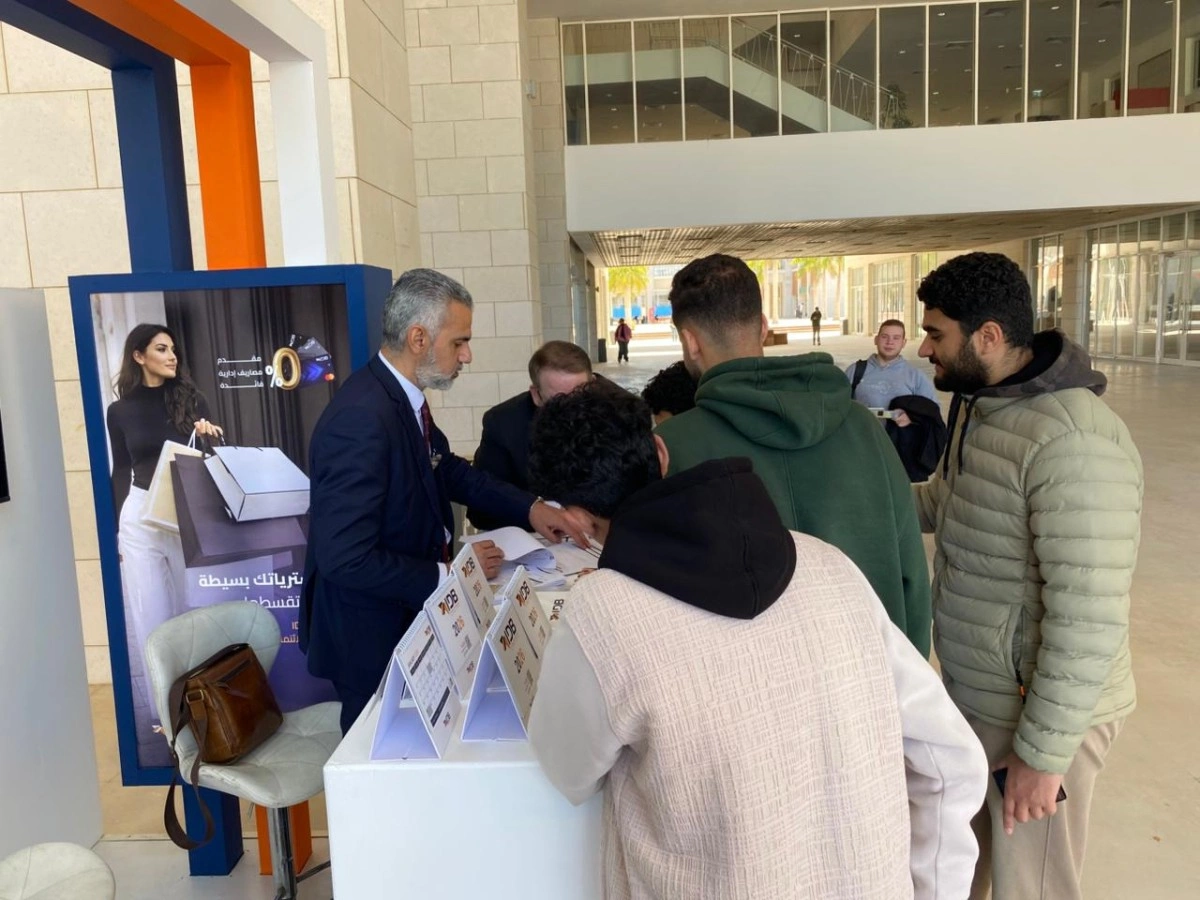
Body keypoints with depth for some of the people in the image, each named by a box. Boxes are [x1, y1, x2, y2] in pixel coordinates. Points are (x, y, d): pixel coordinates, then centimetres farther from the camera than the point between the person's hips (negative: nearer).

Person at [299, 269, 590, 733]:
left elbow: (449, 470, 9)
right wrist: (448, 574, -22)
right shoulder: (361, 419, -30)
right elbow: (346, 558, -31)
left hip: (406, 615, 9)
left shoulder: (401, 395, -3)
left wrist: (530, 507, -3)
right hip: (368, 633, -8)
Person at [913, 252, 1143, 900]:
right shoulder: (976, 405, 3)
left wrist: (1043, 753, -22)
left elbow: (1089, 620, -28)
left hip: (1038, 714, -8)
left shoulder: (1073, 442, -28)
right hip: (971, 694, 8)